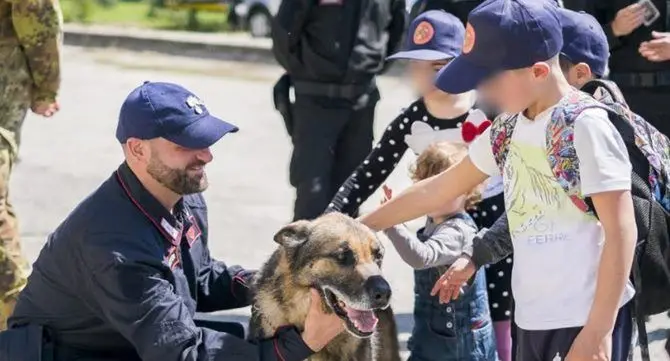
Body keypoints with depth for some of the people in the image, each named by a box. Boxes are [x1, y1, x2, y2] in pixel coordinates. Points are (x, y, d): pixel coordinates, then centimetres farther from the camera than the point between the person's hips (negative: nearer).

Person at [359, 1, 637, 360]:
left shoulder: (585, 127, -15)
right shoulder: (509, 128, 7)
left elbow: (621, 232, -17)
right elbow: (440, 188, 19)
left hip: (586, 317, -8)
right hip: (533, 314, 8)